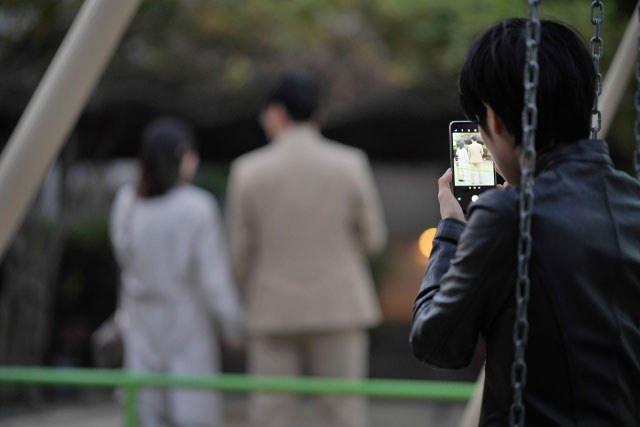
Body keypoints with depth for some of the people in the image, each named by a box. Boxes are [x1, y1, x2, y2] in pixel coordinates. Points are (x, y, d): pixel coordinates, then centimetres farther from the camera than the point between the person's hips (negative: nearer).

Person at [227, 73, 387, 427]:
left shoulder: (248, 170, -5)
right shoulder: (351, 164, -4)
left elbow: (240, 251, 0)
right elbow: (372, 238, 3)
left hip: (273, 313, 0)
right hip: (338, 306, 0)